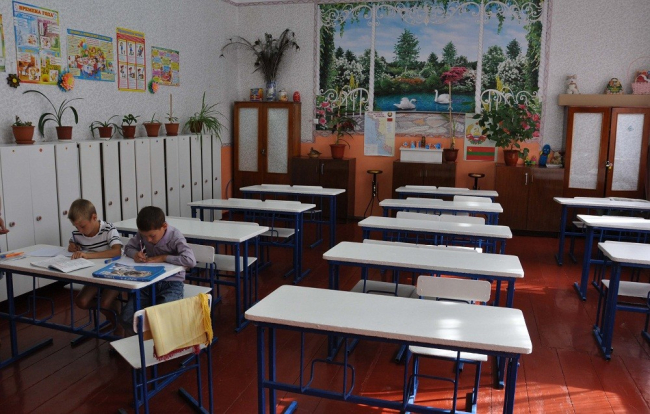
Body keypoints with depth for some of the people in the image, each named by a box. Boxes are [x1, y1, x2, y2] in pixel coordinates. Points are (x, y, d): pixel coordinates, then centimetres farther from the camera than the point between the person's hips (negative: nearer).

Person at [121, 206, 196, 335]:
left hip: (171, 285, -5)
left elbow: (191, 260, -32)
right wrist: (135, 253, -11)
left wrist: (163, 257, -25)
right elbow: (128, 247, 14)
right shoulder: (143, 233, -4)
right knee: (127, 318, -12)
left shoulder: (175, 236, -19)